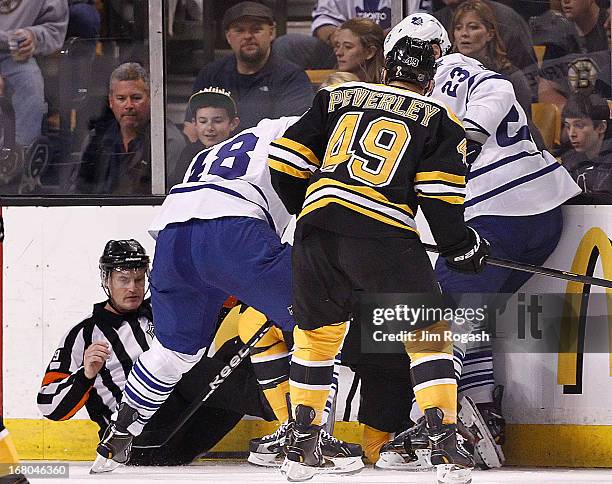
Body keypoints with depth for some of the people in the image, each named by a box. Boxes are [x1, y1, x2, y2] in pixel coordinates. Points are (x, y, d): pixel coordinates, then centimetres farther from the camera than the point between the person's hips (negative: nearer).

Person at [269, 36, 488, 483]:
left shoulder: (338, 98, 21)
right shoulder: (439, 120, 13)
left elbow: (286, 161, 18)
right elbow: (439, 196, 3)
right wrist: (461, 247, 17)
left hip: (316, 228, 3)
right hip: (383, 234, -3)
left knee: (316, 333, 20)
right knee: (428, 333, 7)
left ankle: (302, 445, 21)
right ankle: (445, 445, -4)